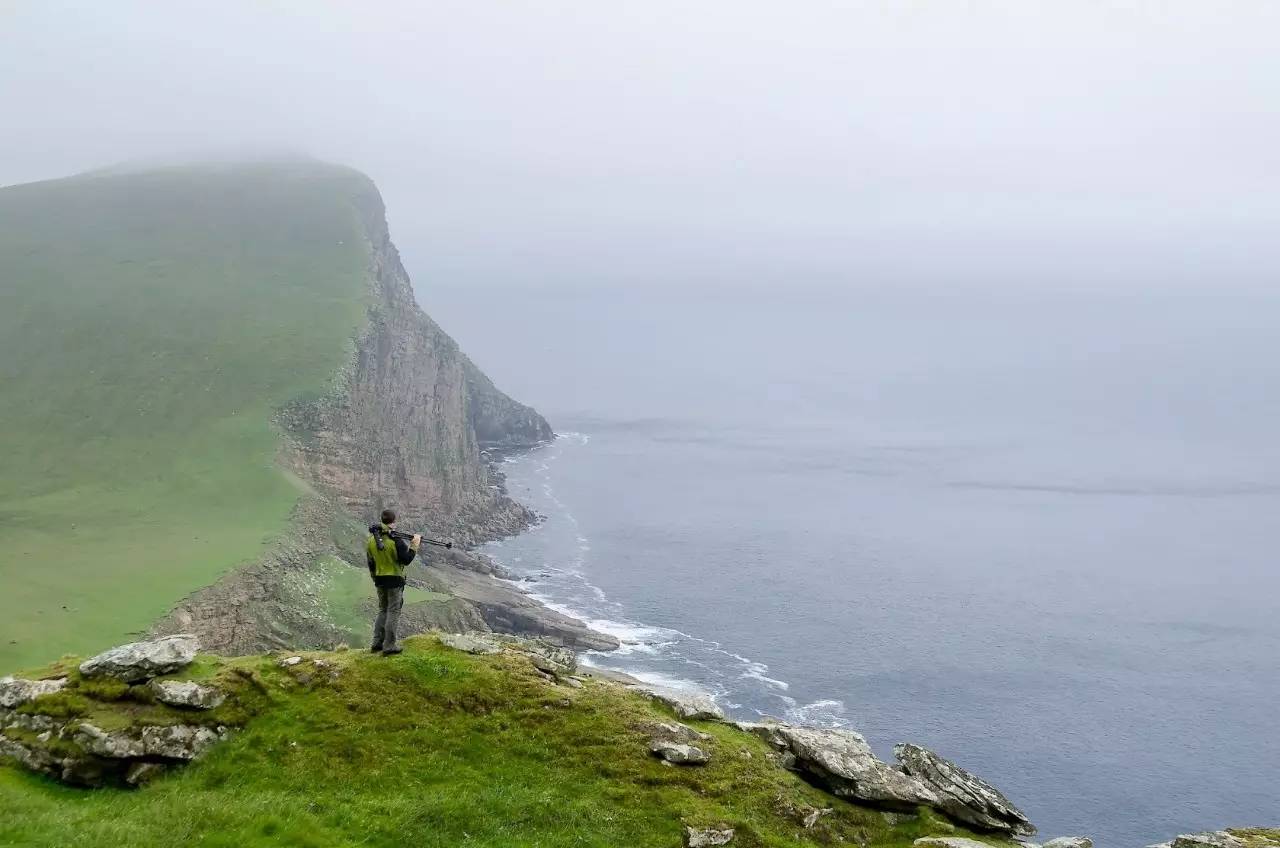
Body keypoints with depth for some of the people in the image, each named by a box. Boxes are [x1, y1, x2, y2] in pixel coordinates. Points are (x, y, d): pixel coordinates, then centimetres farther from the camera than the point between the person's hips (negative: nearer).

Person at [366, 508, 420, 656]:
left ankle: (377, 643, 18)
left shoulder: (371, 539, 2)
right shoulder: (396, 540, -18)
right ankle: (389, 646, 3)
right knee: (393, 612, 2)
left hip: (379, 579, 6)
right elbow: (406, 560, -16)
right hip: (394, 580, -6)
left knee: (382, 610, 18)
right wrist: (414, 545, -6)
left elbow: (370, 562, 9)